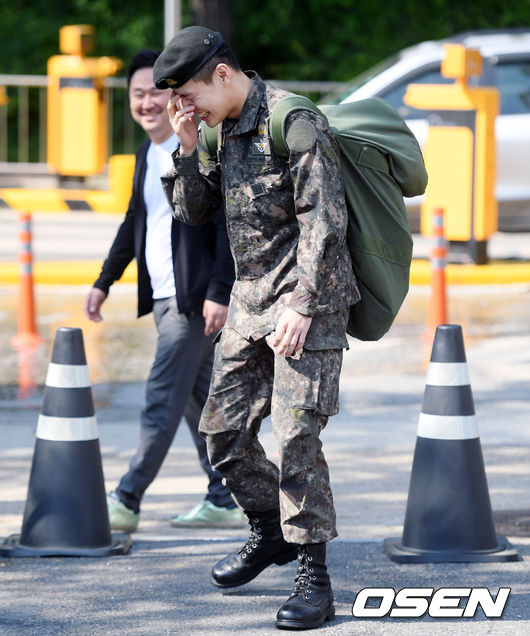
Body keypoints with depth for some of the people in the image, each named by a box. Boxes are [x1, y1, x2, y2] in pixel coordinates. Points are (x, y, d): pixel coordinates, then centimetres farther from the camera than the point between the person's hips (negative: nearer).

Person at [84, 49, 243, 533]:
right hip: (163, 296, 9)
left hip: (195, 298, -9)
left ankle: (126, 502, -9)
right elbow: (135, 221, 23)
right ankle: (225, 502, 20)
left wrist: (219, 293, -21)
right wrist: (105, 282, 22)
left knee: (163, 399, -9)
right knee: (198, 400, 12)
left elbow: (229, 224, -16)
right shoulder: (147, 154, 13)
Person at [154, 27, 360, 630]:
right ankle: (271, 531, 30)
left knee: (296, 434, -12)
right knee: (223, 428, 9)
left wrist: (302, 305, -23)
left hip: (307, 297, -8)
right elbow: (192, 211, 15)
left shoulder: (295, 123, -15)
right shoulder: (223, 130, 11)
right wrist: (188, 149, -2)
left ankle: (314, 579, -7)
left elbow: (322, 221, -18)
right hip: (250, 299, 8)